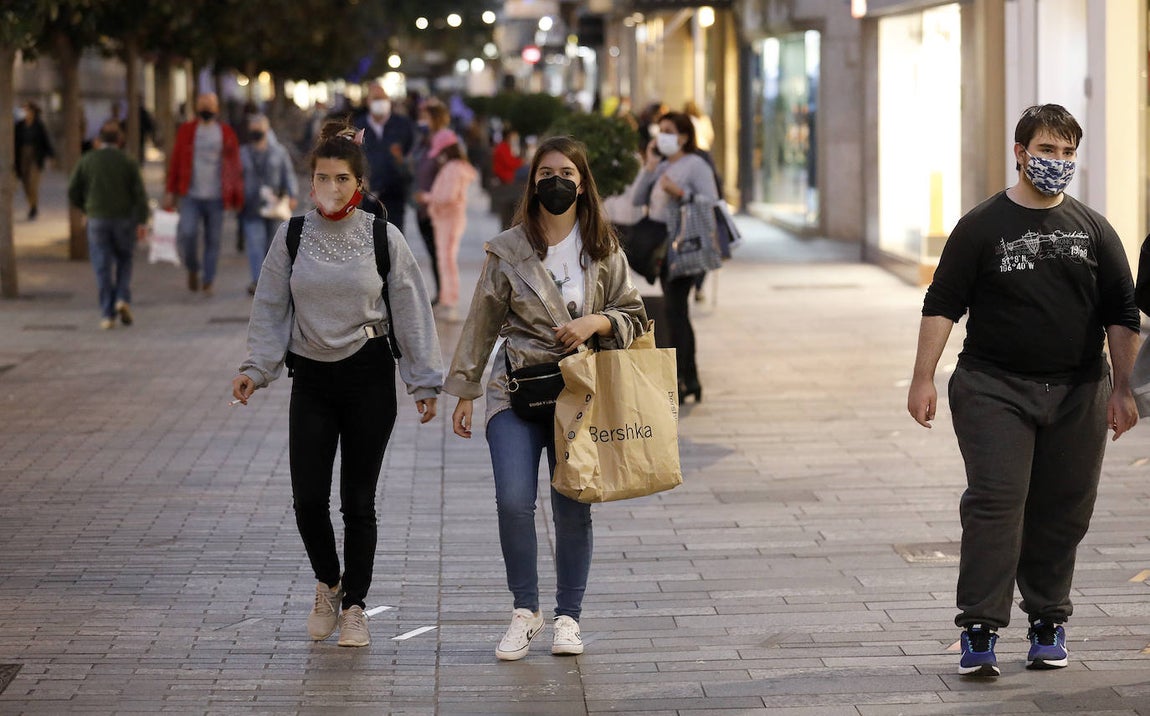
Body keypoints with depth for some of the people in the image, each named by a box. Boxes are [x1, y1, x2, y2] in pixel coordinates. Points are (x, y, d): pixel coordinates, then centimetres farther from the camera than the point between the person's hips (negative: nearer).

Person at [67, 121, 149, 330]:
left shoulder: (86, 161, 1)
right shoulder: (128, 162, -2)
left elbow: (73, 193, 2)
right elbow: (140, 193, -10)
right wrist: (142, 222, -12)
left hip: (97, 221, 0)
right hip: (124, 220, 0)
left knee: (103, 269, 3)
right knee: (124, 261, 19)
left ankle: (107, 315, -1)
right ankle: (122, 299, -1)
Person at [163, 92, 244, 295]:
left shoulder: (226, 133, 7)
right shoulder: (186, 131, 7)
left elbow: (235, 166, 9)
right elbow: (175, 162, 9)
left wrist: (237, 197, 5)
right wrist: (170, 192, 5)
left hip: (216, 197, 1)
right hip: (191, 195, 0)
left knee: (213, 240, 3)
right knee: (187, 233, -15)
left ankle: (208, 282, 13)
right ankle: (193, 268, 11)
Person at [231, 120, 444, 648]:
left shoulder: (384, 238, -3)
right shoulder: (291, 238, 1)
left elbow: (410, 311, 1)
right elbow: (270, 308, 7)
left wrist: (424, 382, 0)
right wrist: (256, 368, -4)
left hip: (369, 376, -1)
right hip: (311, 378, 2)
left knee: (358, 501, 2)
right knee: (308, 498, -5)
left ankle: (354, 604, 17)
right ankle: (328, 584, 23)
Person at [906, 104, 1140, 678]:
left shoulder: (1093, 229, 10)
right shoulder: (982, 226, 2)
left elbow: (1122, 314, 12)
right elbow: (942, 305, 0)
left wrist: (1122, 389, 6)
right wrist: (923, 379, -7)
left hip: (1077, 394, 3)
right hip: (994, 389, -3)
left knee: (1063, 512, 6)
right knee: (994, 503, -11)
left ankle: (1048, 621, 19)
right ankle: (979, 630, -11)